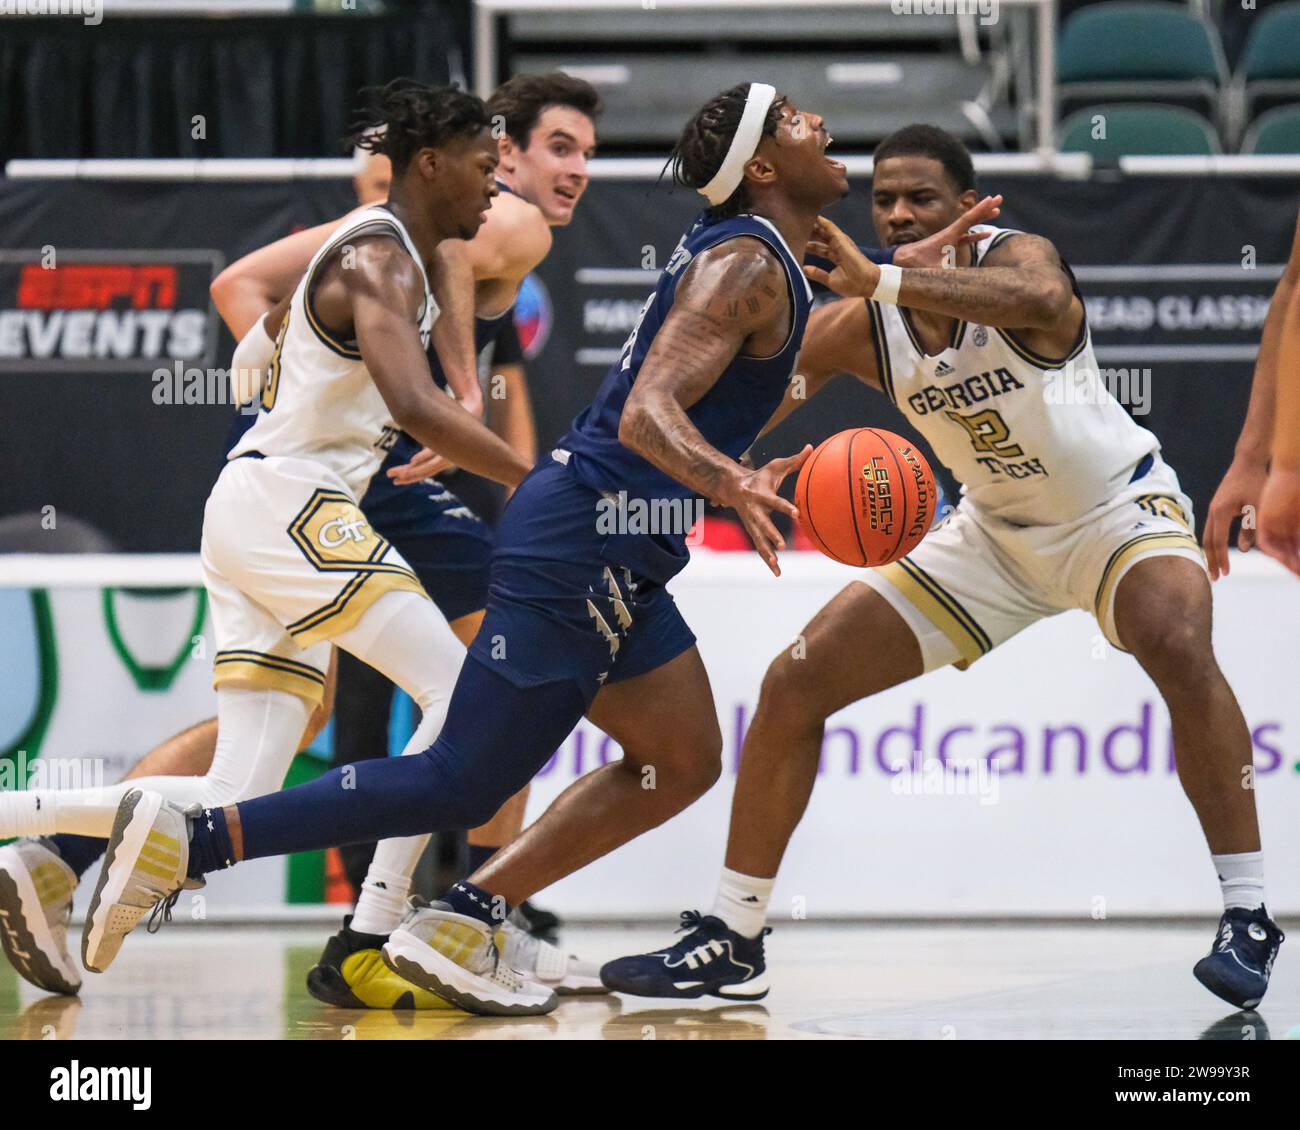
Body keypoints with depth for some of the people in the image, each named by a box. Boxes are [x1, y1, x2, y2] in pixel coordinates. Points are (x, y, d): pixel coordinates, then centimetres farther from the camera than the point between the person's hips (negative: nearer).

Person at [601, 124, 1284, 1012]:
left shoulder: (1014, 256, -25)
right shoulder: (857, 329, -12)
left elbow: (1044, 299, -52)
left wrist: (882, 279, -56)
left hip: (1118, 507, -5)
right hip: (997, 533, 5)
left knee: (1176, 644, -37)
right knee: (795, 685, -2)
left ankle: (1248, 918, -27)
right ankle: (731, 940, 10)